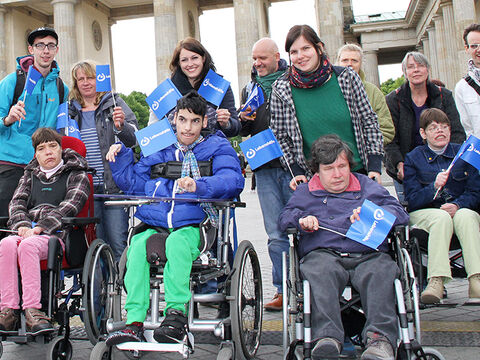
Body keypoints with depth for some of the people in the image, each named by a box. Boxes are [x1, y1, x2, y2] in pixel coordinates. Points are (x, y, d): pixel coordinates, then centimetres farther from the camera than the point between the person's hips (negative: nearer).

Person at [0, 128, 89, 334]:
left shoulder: (76, 174, 13)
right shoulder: (30, 175, 29)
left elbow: (68, 208, -3)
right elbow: (17, 202, 15)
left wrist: (41, 227, -16)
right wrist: (22, 225, -8)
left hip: (57, 234, -4)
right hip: (28, 231, 4)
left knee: (28, 245, -36)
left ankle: (32, 310, -39)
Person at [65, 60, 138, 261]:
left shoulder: (114, 103, 4)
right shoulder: (70, 110, 14)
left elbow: (134, 139, -5)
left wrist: (121, 126, -24)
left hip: (114, 185, -3)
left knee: (118, 242, -3)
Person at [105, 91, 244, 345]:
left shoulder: (217, 147, 11)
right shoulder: (159, 148, 22)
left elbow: (233, 180, -9)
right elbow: (133, 183, 25)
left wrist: (199, 186, -25)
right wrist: (121, 156, 11)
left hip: (191, 226, -3)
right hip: (153, 225, 3)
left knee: (176, 243, -36)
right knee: (137, 247, -28)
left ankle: (176, 313, -34)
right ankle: (134, 322, -27)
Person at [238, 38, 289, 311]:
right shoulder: (250, 88, 19)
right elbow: (244, 131, 23)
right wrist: (243, 119, 1)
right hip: (264, 168, 4)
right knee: (276, 234, 5)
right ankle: (283, 290, 11)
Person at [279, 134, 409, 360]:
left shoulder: (367, 186, 29)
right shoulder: (305, 192, 31)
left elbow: (399, 212, 17)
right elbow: (285, 217, 20)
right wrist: (301, 219, -4)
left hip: (368, 254, 1)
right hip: (323, 254, 0)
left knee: (381, 274, -36)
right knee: (321, 273, -38)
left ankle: (381, 338, -49)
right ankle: (327, 337, -51)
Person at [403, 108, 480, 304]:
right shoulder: (413, 158, 6)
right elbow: (412, 200, -3)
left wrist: (457, 205, -18)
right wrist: (434, 187, -22)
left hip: (462, 210, 2)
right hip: (424, 213, -1)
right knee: (442, 218, -35)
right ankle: (436, 281, -48)